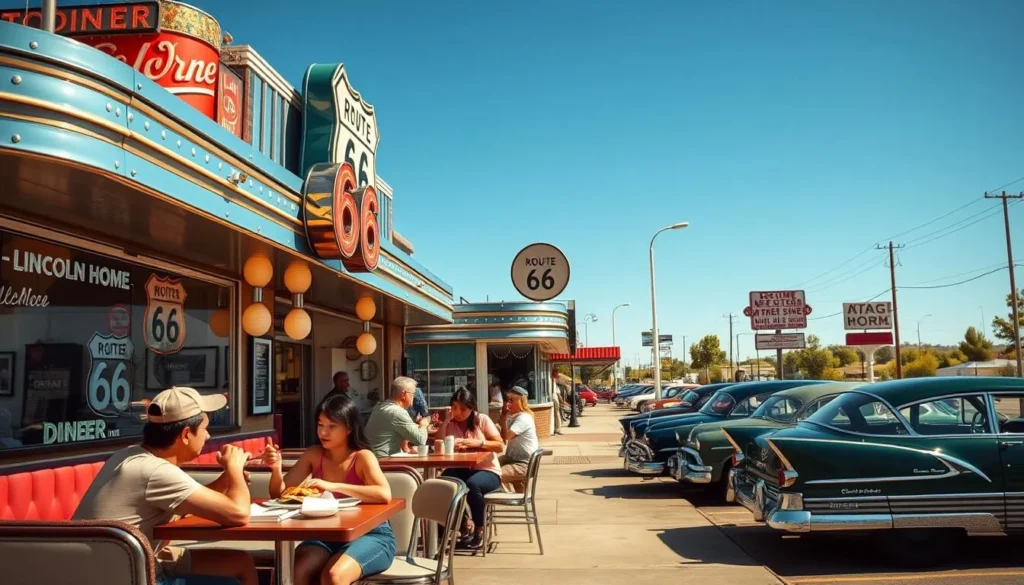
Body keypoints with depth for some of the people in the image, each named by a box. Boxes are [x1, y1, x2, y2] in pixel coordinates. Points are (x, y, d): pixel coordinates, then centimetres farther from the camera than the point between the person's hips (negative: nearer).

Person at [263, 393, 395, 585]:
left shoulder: (362, 457, -15)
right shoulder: (313, 455, 0)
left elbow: (384, 495, -32)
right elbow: (279, 493, 5)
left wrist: (333, 486, -34)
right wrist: (276, 468, -17)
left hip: (370, 535, -4)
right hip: (328, 534, 4)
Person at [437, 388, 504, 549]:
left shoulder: (482, 419, -1)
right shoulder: (448, 423, 6)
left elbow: (500, 446, -7)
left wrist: (478, 442, -20)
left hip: (487, 471, -3)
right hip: (461, 470, 3)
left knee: (472, 484, -36)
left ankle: (479, 531, -11)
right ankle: (465, 527, -7)